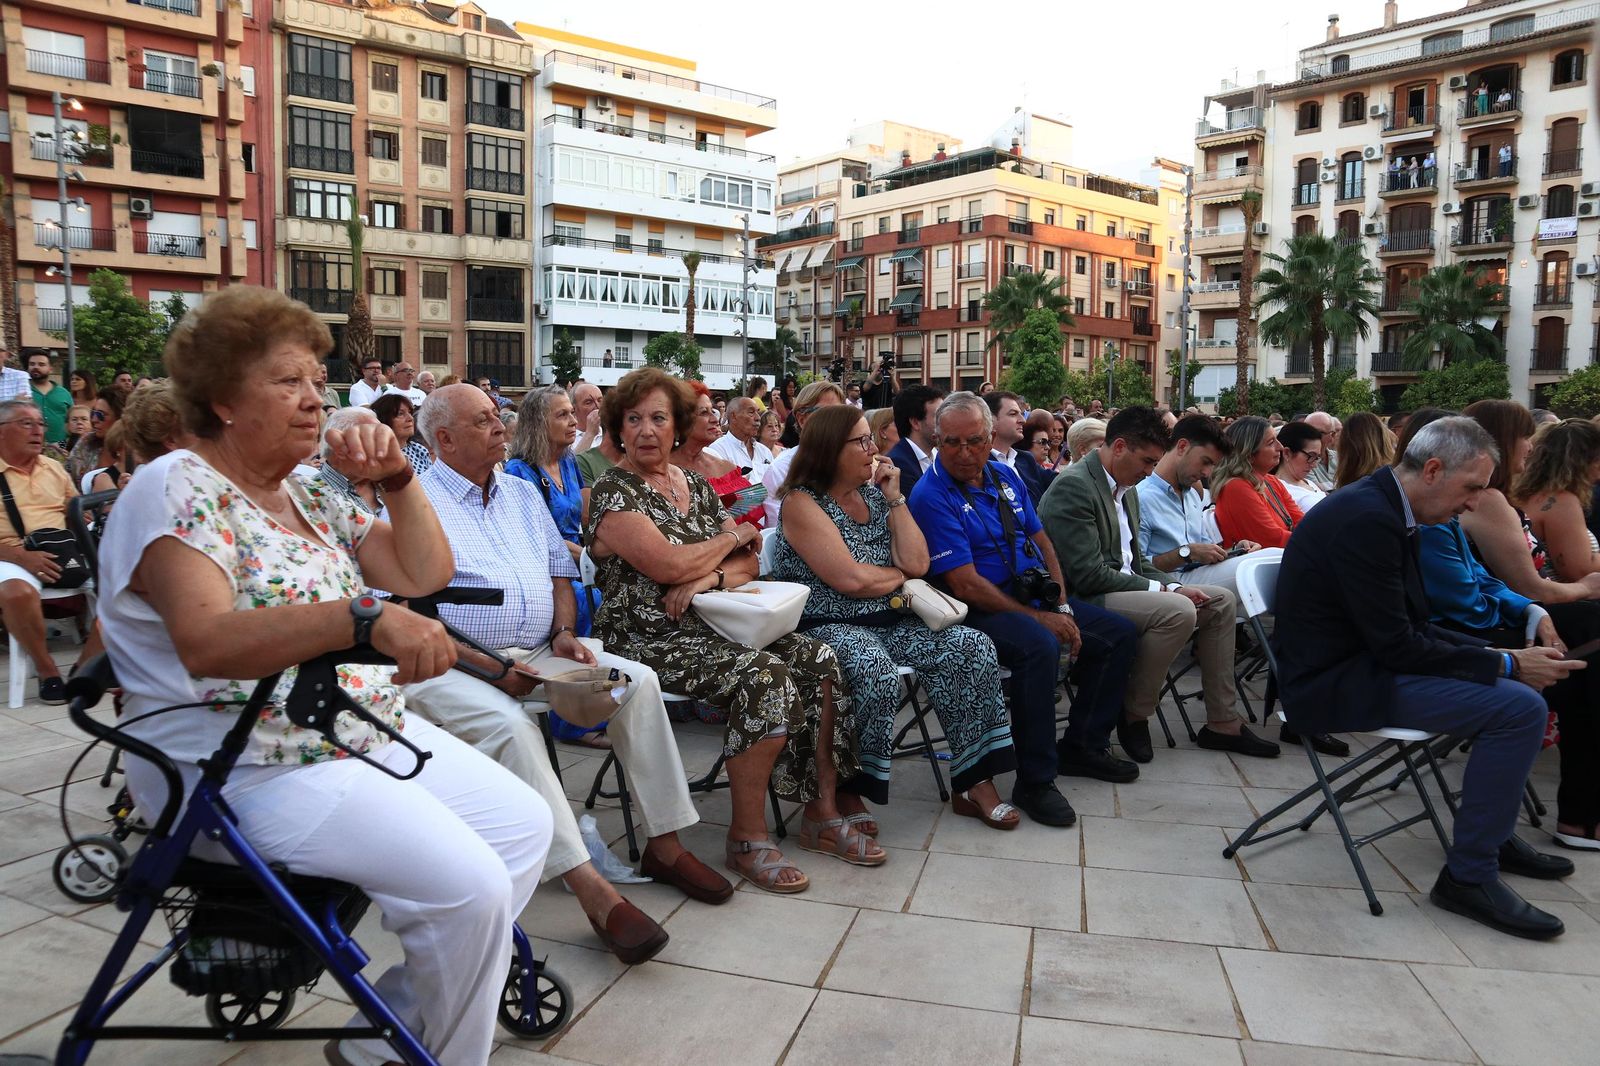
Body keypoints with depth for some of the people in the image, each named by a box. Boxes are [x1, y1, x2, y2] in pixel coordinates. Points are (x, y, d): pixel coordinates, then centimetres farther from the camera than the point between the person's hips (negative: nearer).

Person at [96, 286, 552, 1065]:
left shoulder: (309, 498, 11)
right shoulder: (177, 490, -13)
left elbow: (427, 578, 9)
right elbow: (207, 643, -31)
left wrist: (398, 478, -4)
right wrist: (366, 618, -45)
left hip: (372, 731, 9)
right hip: (248, 770, -9)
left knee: (526, 823, 3)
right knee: (467, 884, -21)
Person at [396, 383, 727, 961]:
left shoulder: (523, 494, 18)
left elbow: (560, 573, 21)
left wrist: (564, 633, 1)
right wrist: (488, 666, -20)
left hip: (538, 653, 6)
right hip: (451, 668, -6)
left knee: (638, 681, -12)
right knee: (509, 724, -35)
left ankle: (666, 844, -6)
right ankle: (594, 891, -35)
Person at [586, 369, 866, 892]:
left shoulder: (695, 485, 15)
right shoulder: (612, 492, -6)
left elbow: (749, 561, 11)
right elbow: (669, 565, -19)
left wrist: (711, 577, -12)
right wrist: (730, 538, -2)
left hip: (711, 624, 7)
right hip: (650, 638, -7)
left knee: (820, 660, -12)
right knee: (766, 676, -29)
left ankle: (822, 813, -2)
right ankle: (747, 837, -15)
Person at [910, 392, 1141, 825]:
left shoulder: (1005, 476, 9)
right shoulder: (931, 496, -16)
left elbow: (1041, 541, 13)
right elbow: (965, 584, -21)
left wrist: (1061, 606, -1)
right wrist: (1038, 618, -20)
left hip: (1034, 596, 9)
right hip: (979, 610, -9)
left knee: (1117, 633, 6)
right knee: (1040, 646, -36)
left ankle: (1082, 744, 19)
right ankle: (1034, 783, -23)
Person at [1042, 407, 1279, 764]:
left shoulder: (1126, 489, 14)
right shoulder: (1072, 486, -18)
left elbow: (1135, 560, 18)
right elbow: (1088, 575, -23)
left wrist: (1175, 585, -1)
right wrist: (1164, 589, -16)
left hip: (1124, 586, 10)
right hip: (1086, 600, -10)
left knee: (1222, 600, 5)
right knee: (1178, 611, -30)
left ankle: (1222, 723, 9)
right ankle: (1133, 717, -10)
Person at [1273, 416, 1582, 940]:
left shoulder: (1379, 507, 9)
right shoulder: (1367, 521, -23)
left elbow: (1411, 626, 13)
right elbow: (1396, 645, -22)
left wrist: (1501, 656, 3)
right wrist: (1506, 665, -13)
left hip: (1359, 658, 11)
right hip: (1334, 681, -11)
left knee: (1515, 680, 18)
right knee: (1519, 706, -17)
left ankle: (1494, 833, 29)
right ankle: (1469, 875, -6)